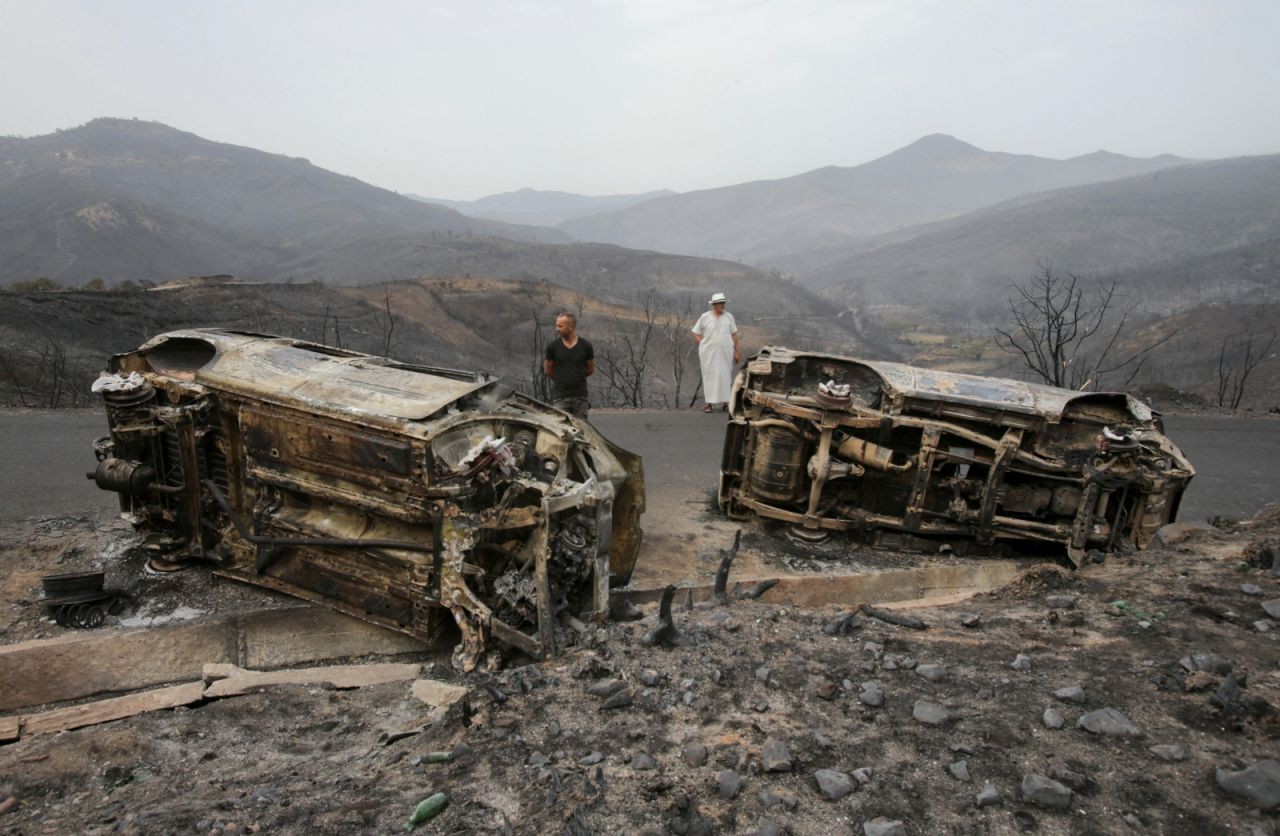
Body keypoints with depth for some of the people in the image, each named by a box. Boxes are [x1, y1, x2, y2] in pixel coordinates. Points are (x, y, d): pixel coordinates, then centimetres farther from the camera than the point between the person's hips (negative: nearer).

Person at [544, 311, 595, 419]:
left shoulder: (585, 346, -1)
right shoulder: (553, 346, -3)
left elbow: (591, 369, 12)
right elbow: (547, 370, 10)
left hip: (580, 395, 1)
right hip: (560, 397, -1)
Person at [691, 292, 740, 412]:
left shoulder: (729, 316, 5)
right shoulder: (705, 317, 0)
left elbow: (734, 335, 9)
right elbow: (696, 333, 7)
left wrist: (737, 352, 8)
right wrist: (703, 344, -5)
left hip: (725, 353, 2)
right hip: (709, 353, -2)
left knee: (726, 376, 5)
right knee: (709, 376, 0)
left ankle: (726, 402, 14)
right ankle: (709, 403, 6)